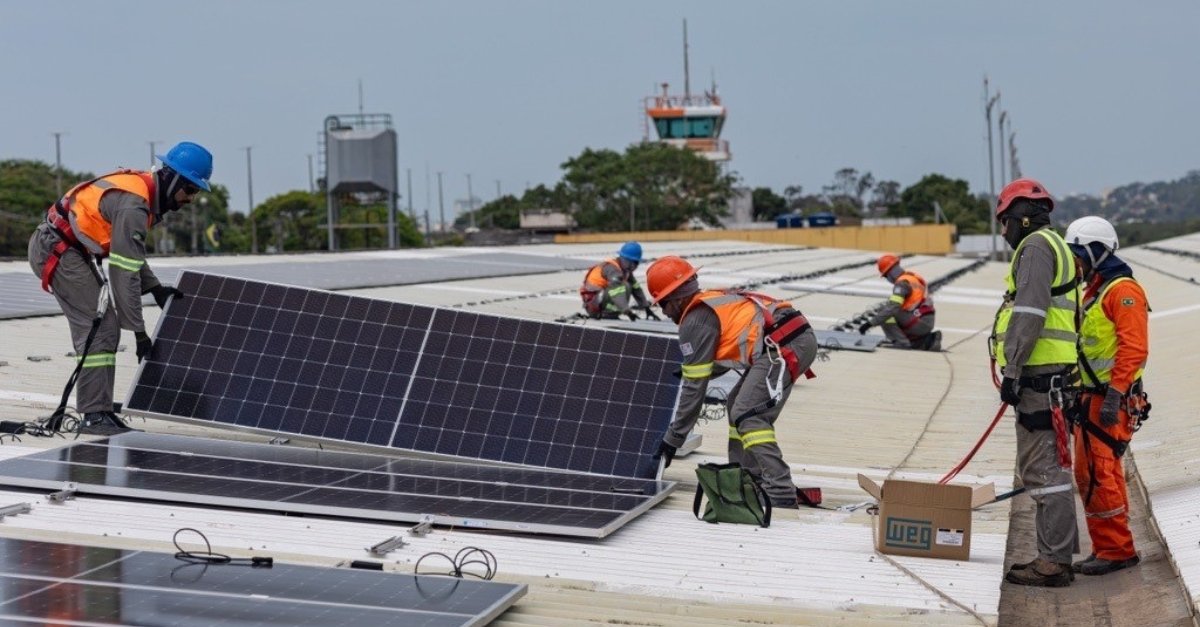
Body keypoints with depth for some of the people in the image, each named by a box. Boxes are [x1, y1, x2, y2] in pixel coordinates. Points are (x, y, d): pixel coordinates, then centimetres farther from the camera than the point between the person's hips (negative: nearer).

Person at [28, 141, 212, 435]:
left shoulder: (143, 189, 6)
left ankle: (99, 411, 11)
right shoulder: (133, 206, -25)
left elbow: (130, 252, 18)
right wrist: (139, 330, -21)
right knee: (98, 328, -12)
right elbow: (123, 273, -25)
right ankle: (94, 416, -11)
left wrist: (155, 288, 11)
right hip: (57, 251, -10)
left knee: (106, 328, 8)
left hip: (67, 249, 10)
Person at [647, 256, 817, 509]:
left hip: (783, 347, -10)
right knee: (738, 403, 21)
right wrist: (690, 369, 39)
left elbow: (695, 386, -1)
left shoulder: (695, 320, -3)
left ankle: (781, 494, -22)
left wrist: (674, 438, 6)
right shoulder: (715, 300, 24)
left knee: (748, 416, -13)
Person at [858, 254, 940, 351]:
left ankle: (902, 342, -13)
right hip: (927, 322, 9)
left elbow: (893, 307, -26)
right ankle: (928, 339, 12)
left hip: (920, 323, -9)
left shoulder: (902, 283, -17)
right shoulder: (912, 276, 11)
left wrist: (870, 323, -25)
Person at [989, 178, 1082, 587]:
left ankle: (1053, 562, -8)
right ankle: (1057, 556, 20)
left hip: (1037, 373, -11)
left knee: (1043, 469, -9)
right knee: (1045, 468, 15)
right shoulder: (1055, 247, 24)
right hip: (1048, 374, 11)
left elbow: (1029, 313, -19)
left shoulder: (1036, 246, -8)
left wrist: (1011, 371, -20)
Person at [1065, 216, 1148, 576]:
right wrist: (1077, 396, 20)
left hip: (1111, 401, -10)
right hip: (1090, 398, 10)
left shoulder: (1122, 290, -12)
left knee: (1101, 474, -11)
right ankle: (1104, 548, 18)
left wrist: (1113, 395, -25)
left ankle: (1117, 550, -5)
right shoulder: (1093, 290, 20)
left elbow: (1134, 348, -21)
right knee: (1087, 475, 11)